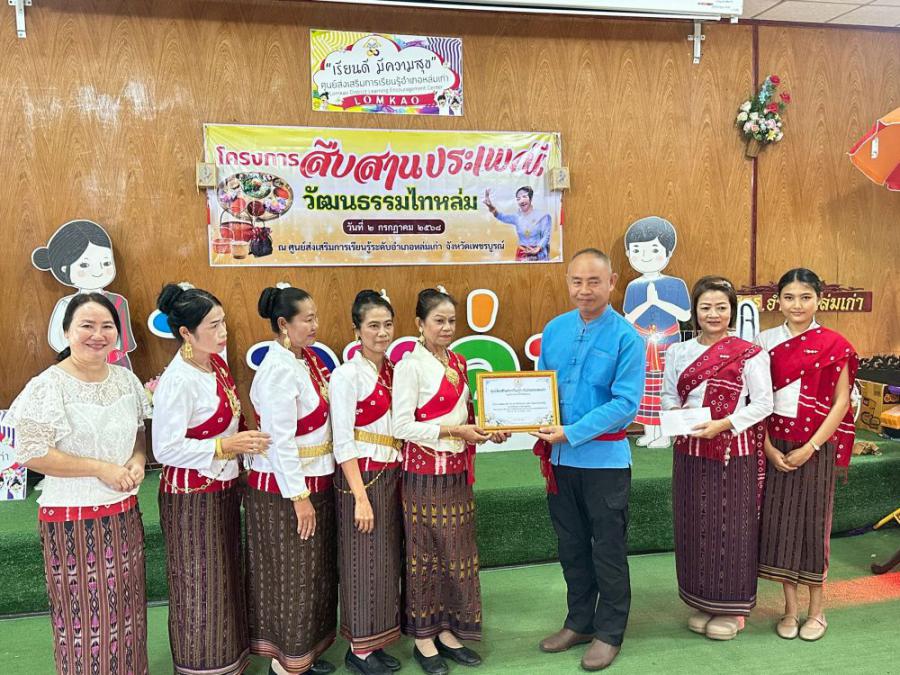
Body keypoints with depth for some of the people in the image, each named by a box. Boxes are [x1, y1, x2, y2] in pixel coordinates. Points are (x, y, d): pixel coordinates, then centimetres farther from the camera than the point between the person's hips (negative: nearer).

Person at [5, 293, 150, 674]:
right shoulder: (47, 387, -14)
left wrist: (138, 460, -5)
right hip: (72, 519, -6)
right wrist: (101, 468, -19)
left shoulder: (126, 379, 4)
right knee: (84, 613, 4)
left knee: (125, 606, 17)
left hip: (124, 514, 6)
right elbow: (31, 454, -17)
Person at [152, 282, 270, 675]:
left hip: (224, 488, 8)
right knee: (199, 586, 7)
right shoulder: (178, 381, -22)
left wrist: (244, 438, 0)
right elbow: (165, 449, -23)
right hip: (192, 496, -8)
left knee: (226, 578, 20)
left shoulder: (216, 363, 2)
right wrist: (226, 446, -23)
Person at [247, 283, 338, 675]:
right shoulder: (279, 370, -20)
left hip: (315, 482, 8)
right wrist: (298, 497, -19)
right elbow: (280, 441, -21)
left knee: (313, 572, 18)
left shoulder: (306, 359, 6)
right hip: (284, 488, -8)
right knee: (289, 576, 5)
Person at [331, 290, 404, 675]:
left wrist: (398, 481, 4)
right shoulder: (347, 375, -11)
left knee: (388, 561, 13)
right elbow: (343, 444, -14)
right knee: (363, 563, 3)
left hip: (392, 477, 7)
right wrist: (361, 497, -17)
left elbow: (401, 428, 11)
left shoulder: (393, 371, 8)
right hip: (362, 478, -7)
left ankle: (375, 641, 27)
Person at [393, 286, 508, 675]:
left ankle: (447, 630, 25)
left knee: (457, 551, 11)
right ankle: (422, 637, 19)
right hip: (424, 472, -6)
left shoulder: (457, 363, 10)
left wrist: (486, 431, 1)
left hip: (457, 472, 7)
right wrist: (454, 432, -18)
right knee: (425, 552, 4)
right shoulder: (410, 366, -10)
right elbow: (402, 426, -15)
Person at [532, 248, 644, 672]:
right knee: (571, 547, 18)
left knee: (608, 551, 9)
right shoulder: (554, 329, 3)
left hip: (604, 458, -5)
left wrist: (572, 433, -23)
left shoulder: (626, 337, -12)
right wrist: (541, 428, -9)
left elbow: (625, 403, -18)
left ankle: (608, 634, 27)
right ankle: (579, 623, 36)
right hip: (560, 458, 5)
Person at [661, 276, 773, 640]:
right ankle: (702, 602, 25)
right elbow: (668, 395, 13)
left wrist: (724, 424, -18)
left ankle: (732, 607, 20)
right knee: (693, 525, 9)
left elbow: (763, 404, -8)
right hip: (690, 451, 4)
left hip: (733, 453, -4)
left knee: (731, 526, 4)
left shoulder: (750, 354, -5)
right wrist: (675, 412, -9)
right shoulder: (678, 352, 8)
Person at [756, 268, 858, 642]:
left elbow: (841, 402, -5)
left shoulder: (833, 344, -4)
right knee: (778, 520, 6)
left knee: (813, 521, 5)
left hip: (816, 448, -2)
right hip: (774, 446, 2)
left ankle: (816, 610, 22)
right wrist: (768, 448, -7)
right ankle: (790, 607, 21)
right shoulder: (765, 341, 2)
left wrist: (810, 448, -12)